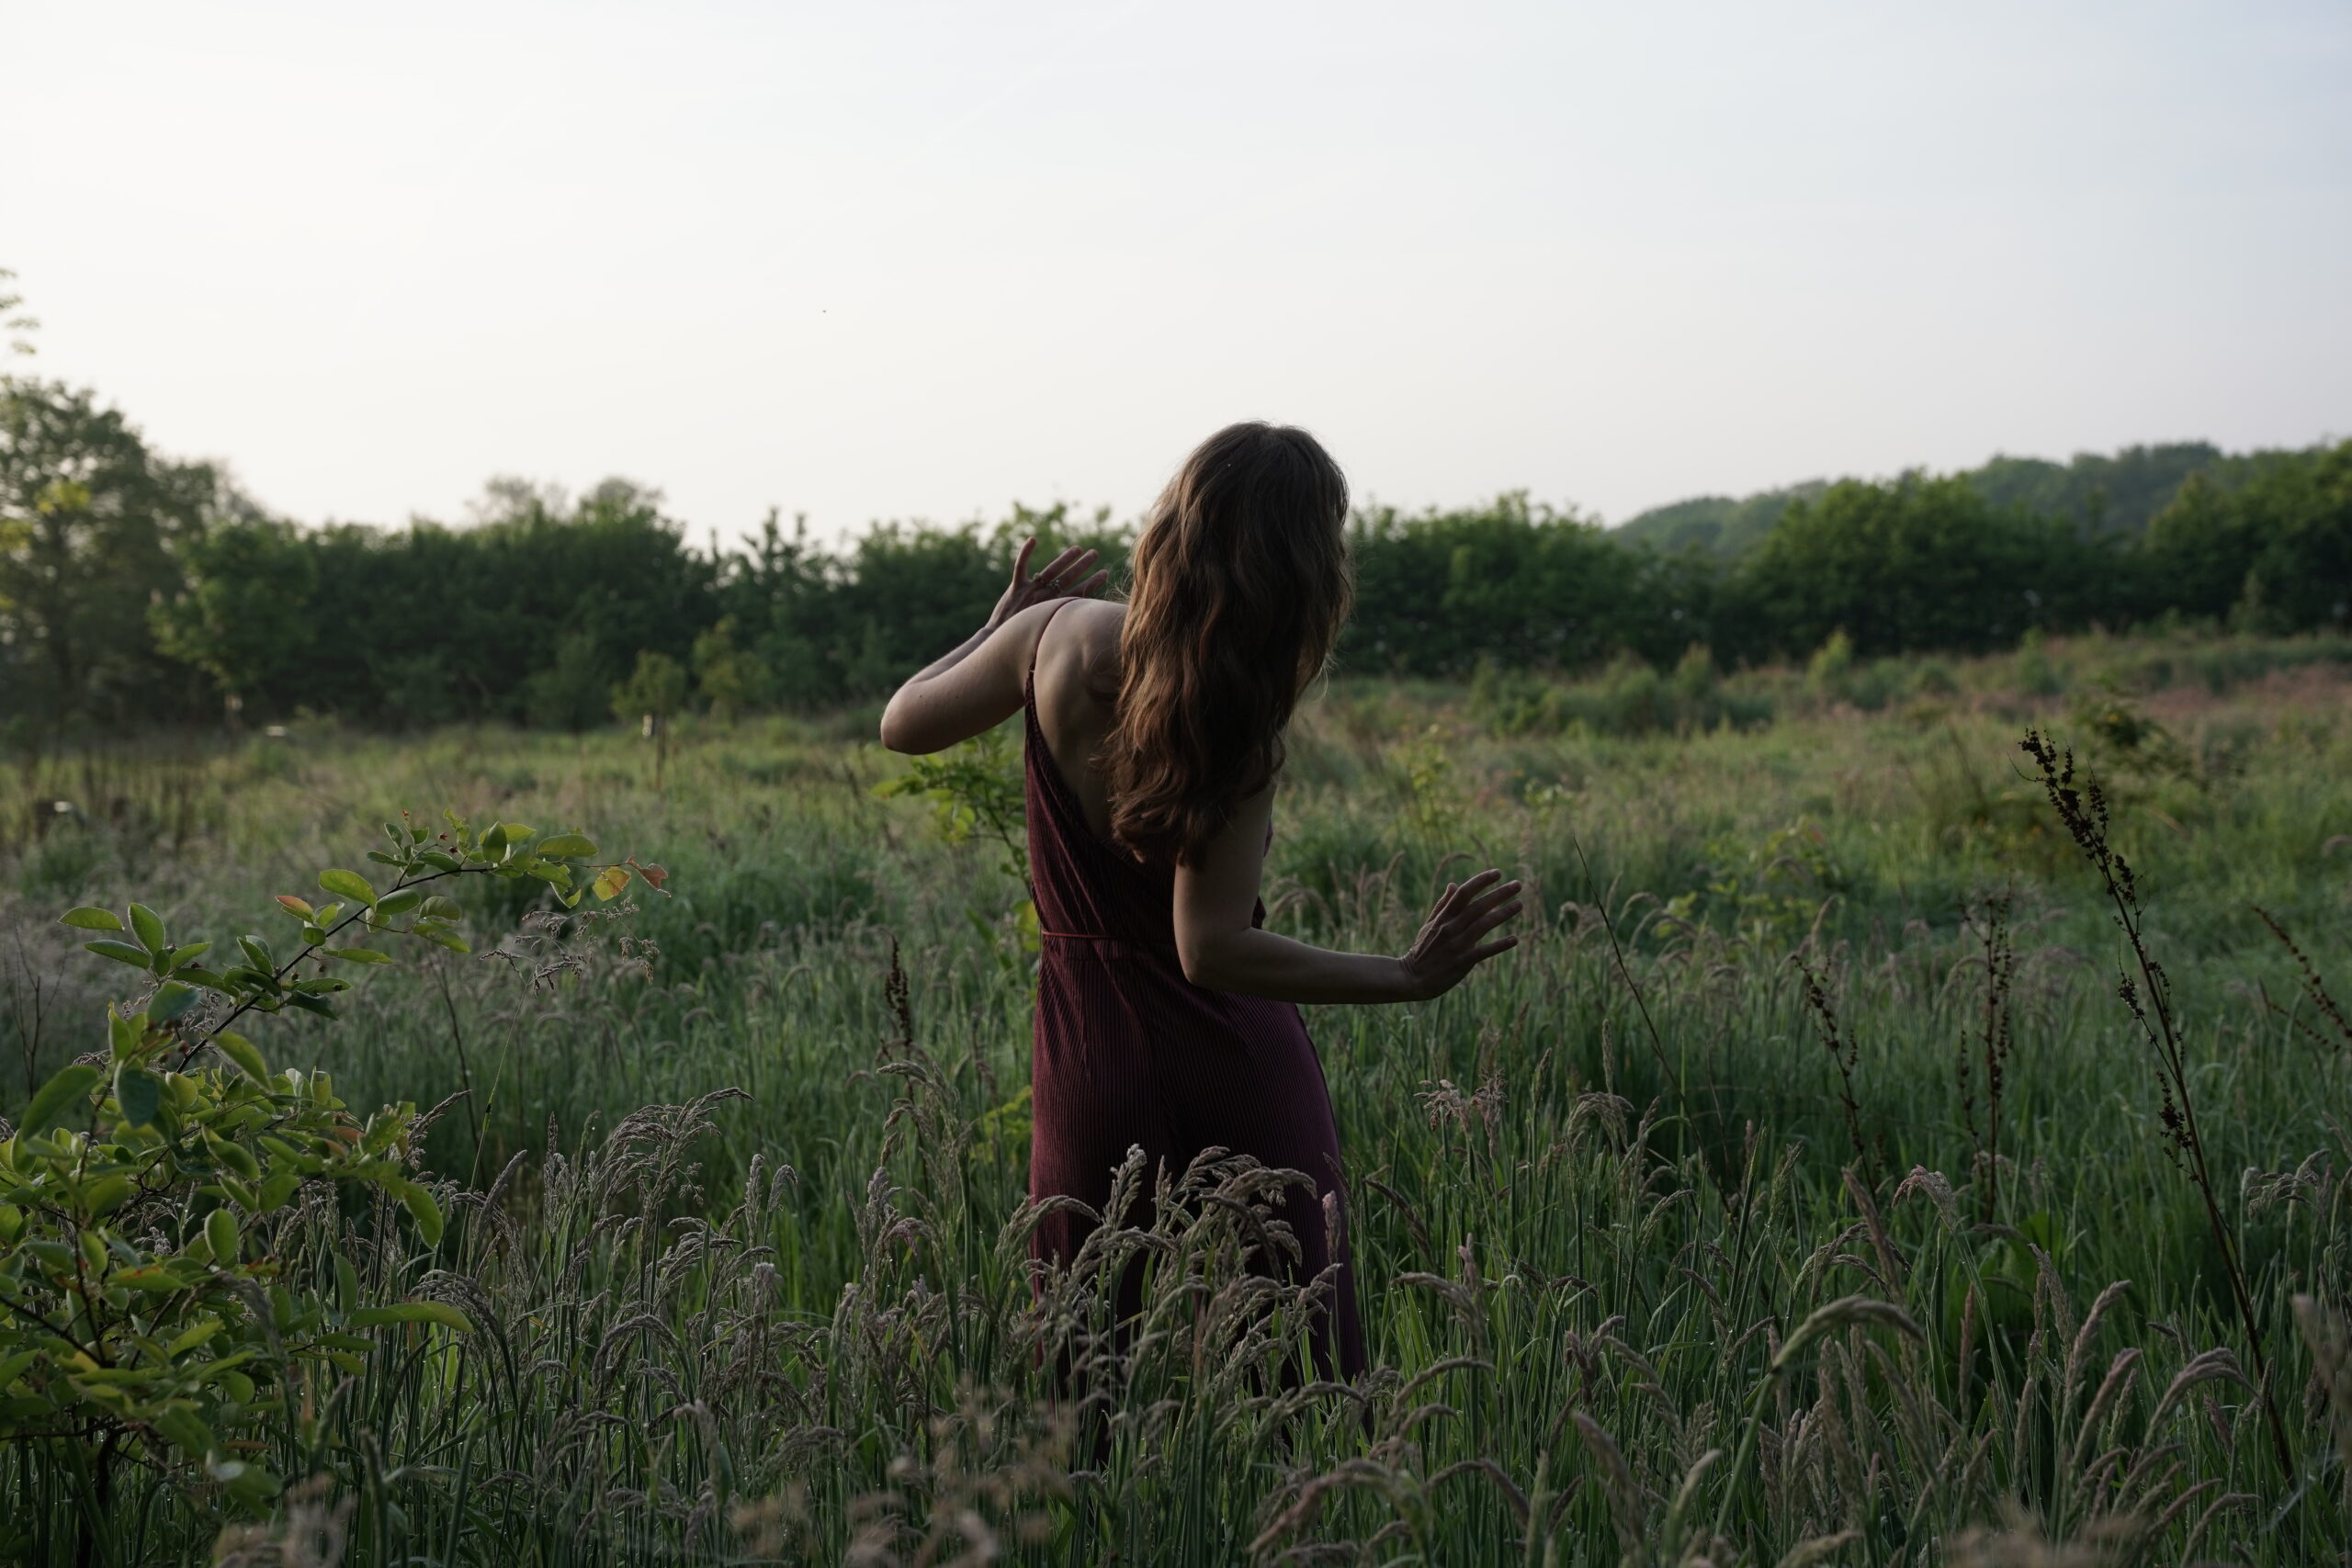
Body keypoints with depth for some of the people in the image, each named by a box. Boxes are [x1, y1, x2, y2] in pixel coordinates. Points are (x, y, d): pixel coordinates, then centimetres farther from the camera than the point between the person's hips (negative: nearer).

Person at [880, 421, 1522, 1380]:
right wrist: (1408, 977, -22)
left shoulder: (1062, 636, -7)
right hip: (1242, 1066, -2)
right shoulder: (1242, 736, -16)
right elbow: (1213, 950, -22)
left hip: (1093, 1063, 3)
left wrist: (998, 627, 22)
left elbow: (902, 726, 8)